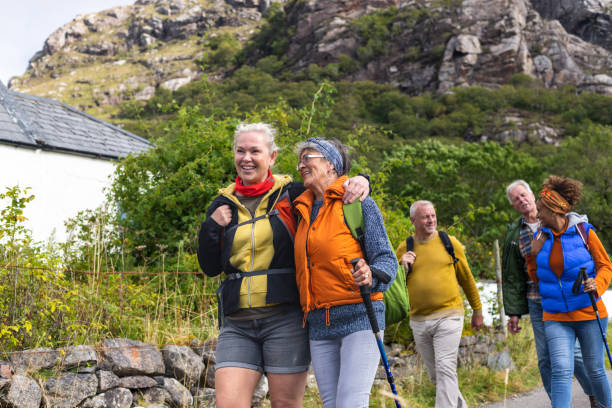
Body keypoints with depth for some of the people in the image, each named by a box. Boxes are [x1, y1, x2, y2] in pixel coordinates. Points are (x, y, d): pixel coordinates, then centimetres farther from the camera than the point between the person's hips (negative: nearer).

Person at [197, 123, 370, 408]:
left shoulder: (291, 196, 2)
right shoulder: (224, 205, 12)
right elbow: (209, 267, 12)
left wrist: (359, 181, -15)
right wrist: (211, 226, -3)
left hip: (284, 318, -3)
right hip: (237, 324, 3)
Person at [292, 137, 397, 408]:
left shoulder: (359, 203, -3)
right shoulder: (304, 210, 15)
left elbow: (386, 259, -8)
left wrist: (371, 276, -28)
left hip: (358, 317, -6)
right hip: (318, 325, 6)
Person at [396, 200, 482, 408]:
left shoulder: (450, 243, 3)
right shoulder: (404, 249, 6)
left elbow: (466, 278, 12)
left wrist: (477, 310, 16)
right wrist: (403, 268, -9)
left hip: (448, 316, -3)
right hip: (419, 321, 3)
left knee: (445, 369, -12)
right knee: (435, 374, 12)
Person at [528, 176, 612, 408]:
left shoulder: (584, 231, -6)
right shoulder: (542, 236, 5)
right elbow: (536, 278, 12)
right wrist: (534, 255, -5)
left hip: (588, 313, -2)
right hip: (556, 317, 2)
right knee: (561, 371, -11)